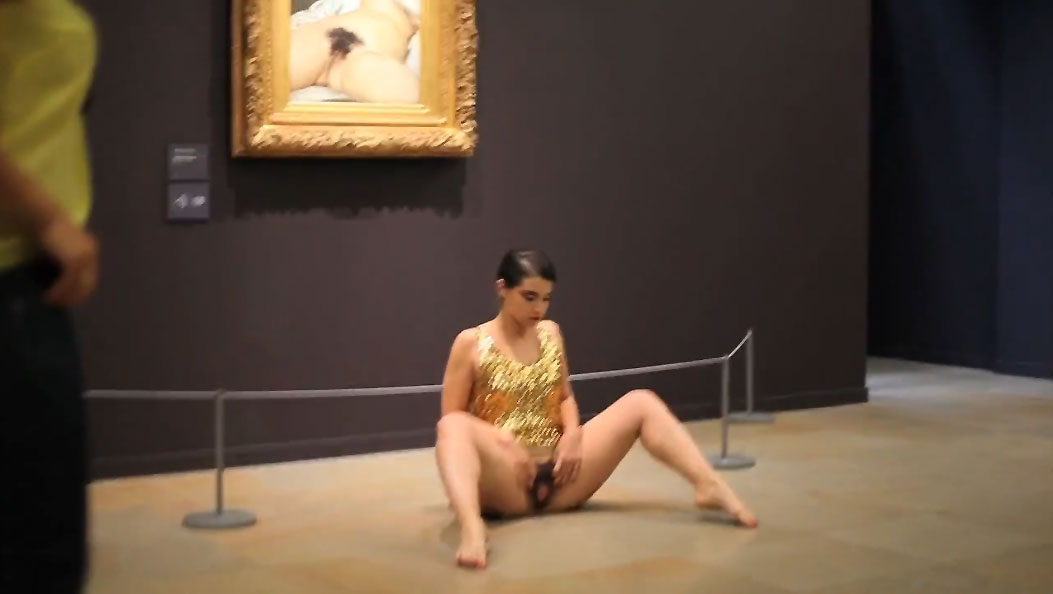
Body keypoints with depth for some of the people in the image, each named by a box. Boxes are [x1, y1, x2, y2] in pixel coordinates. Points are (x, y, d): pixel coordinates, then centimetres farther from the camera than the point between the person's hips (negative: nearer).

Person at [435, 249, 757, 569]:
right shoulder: (471, 342, -3)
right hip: (504, 483, -5)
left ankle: (710, 486, -25)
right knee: (454, 427, -38)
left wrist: (572, 432, -5)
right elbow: (450, 419, -5)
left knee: (641, 403, -5)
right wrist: (502, 439, -21)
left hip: (558, 474, 5)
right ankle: (472, 527, -64)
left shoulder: (550, 333, 12)